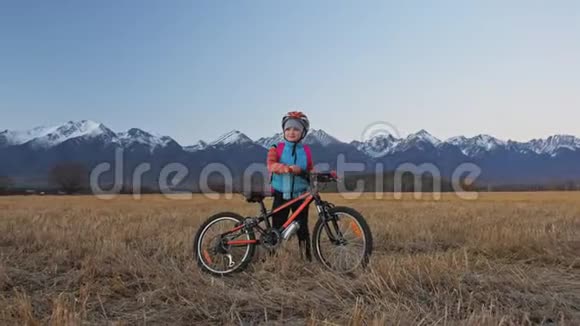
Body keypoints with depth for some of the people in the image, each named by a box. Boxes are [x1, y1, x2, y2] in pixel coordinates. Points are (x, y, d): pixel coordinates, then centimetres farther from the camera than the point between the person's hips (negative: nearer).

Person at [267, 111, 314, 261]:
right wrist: (288, 168, -36)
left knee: (302, 227, 1)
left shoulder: (306, 150, 6)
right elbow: (271, 165, -18)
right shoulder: (277, 148, -1)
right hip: (281, 194, -1)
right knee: (277, 228, 3)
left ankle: (306, 257, 12)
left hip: (300, 195, 1)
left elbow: (310, 170, 14)